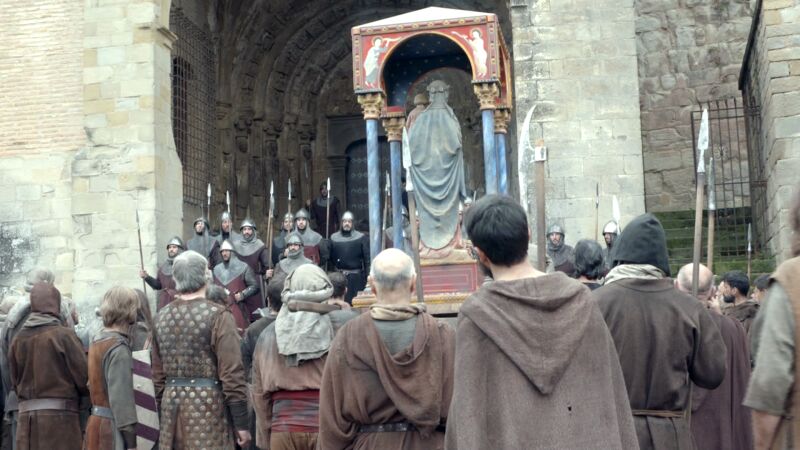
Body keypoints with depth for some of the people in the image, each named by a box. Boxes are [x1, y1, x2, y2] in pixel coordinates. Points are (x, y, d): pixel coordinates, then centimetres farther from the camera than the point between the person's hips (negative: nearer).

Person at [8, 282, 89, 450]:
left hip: (27, 416, 5)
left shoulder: (18, 339, 8)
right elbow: (84, 375, -9)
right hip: (60, 416, -5)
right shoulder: (63, 335, -9)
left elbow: (15, 380, 14)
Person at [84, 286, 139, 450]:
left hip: (96, 420, 9)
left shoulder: (97, 340, 9)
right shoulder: (119, 349, -17)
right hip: (113, 425, -9)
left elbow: (96, 385, 9)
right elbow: (121, 397, -20)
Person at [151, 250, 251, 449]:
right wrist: (241, 424, -9)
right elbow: (232, 374, -14)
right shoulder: (217, 316, -11)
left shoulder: (161, 317, 7)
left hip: (172, 406, 6)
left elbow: (157, 374, 12)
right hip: (207, 406, -5)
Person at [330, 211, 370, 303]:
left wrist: (368, 277, -9)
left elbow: (367, 258, -4)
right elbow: (330, 258, 10)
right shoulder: (334, 237, 7)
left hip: (356, 277, -2)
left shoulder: (361, 238, -1)